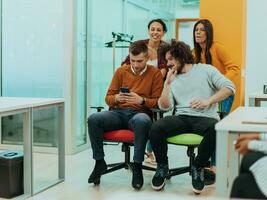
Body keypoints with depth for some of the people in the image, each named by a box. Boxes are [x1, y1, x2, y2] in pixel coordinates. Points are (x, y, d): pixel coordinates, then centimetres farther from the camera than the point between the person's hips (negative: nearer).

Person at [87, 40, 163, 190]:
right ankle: (100, 162, -10)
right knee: (93, 119, -27)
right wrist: (116, 98, -9)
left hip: (139, 113, -3)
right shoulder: (121, 71, 16)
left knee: (142, 121, -41)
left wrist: (141, 100, -16)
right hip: (118, 113, 3)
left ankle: (137, 166, -26)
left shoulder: (155, 74, 8)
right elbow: (108, 97, 15)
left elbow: (158, 102, 3)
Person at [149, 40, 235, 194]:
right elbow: (164, 106, 9)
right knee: (156, 128, -27)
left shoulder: (205, 70, 11)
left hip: (205, 117, -2)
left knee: (215, 129, -38)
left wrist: (208, 101, -13)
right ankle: (162, 166, -3)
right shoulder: (172, 79, 21)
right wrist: (167, 84, 1)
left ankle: (198, 167, -13)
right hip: (182, 118, 3)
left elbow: (229, 87, -1)